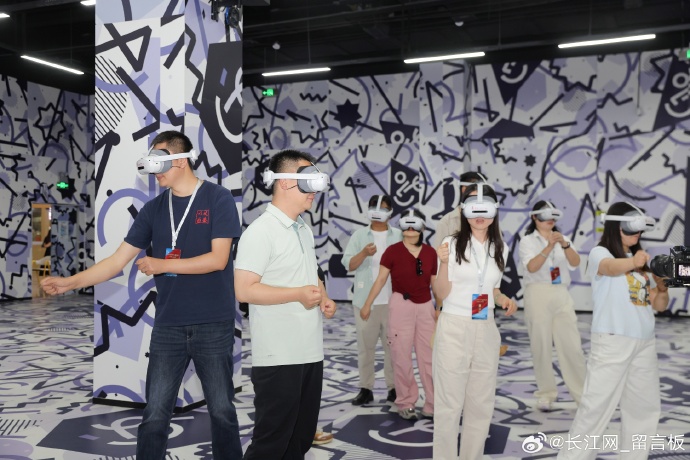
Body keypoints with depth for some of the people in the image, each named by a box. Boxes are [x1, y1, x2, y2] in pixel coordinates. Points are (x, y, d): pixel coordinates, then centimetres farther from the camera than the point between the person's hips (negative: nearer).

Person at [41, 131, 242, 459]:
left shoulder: (218, 199, -5)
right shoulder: (154, 209, 7)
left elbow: (218, 259, -13)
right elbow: (118, 260, 5)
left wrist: (162, 265, -11)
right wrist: (70, 282, -6)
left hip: (213, 325, -3)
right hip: (168, 325, 4)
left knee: (221, 410, 8)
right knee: (154, 416, 6)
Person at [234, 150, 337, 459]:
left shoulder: (305, 230, 13)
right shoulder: (260, 231, -13)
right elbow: (244, 290, -20)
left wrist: (324, 299, 5)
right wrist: (299, 294, -22)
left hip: (311, 352, 8)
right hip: (278, 357, -8)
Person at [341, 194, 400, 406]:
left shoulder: (399, 236, 5)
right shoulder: (359, 235, 5)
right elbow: (348, 264, -2)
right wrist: (364, 253, -19)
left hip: (392, 300, 0)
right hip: (365, 300, 0)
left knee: (393, 345, 5)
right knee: (365, 345, 6)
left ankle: (394, 387, 15)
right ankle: (365, 388, 14)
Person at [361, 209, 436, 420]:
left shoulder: (430, 253, 4)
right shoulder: (393, 251, -5)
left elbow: (436, 283, 10)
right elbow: (380, 279, -1)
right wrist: (367, 305, 0)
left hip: (426, 307, 3)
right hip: (401, 306, -3)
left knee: (429, 357, 6)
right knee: (402, 357, 4)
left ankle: (433, 405, 16)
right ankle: (406, 403, 17)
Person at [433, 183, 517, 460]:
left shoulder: (500, 248, 8)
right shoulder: (452, 244, -6)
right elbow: (442, 293, -8)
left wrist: (505, 301, 0)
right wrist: (444, 263, -24)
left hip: (486, 331, 5)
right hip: (454, 329, -4)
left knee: (481, 404, 12)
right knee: (450, 403, 1)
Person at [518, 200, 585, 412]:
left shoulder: (562, 239, 14)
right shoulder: (528, 241, 3)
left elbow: (575, 263, -2)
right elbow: (532, 267, -14)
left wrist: (565, 245, -20)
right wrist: (549, 246, -26)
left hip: (562, 295, 3)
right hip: (538, 295, -3)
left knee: (572, 346, 2)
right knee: (541, 346, 1)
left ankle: (583, 393, 10)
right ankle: (546, 394, 11)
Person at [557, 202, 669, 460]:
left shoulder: (642, 263, 15)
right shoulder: (600, 253, -4)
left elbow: (659, 305, 13)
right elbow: (611, 267, -29)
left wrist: (663, 289, -8)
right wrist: (634, 262, -49)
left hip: (645, 343, 7)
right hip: (612, 341, -7)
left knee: (645, 406, 13)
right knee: (597, 404, -8)